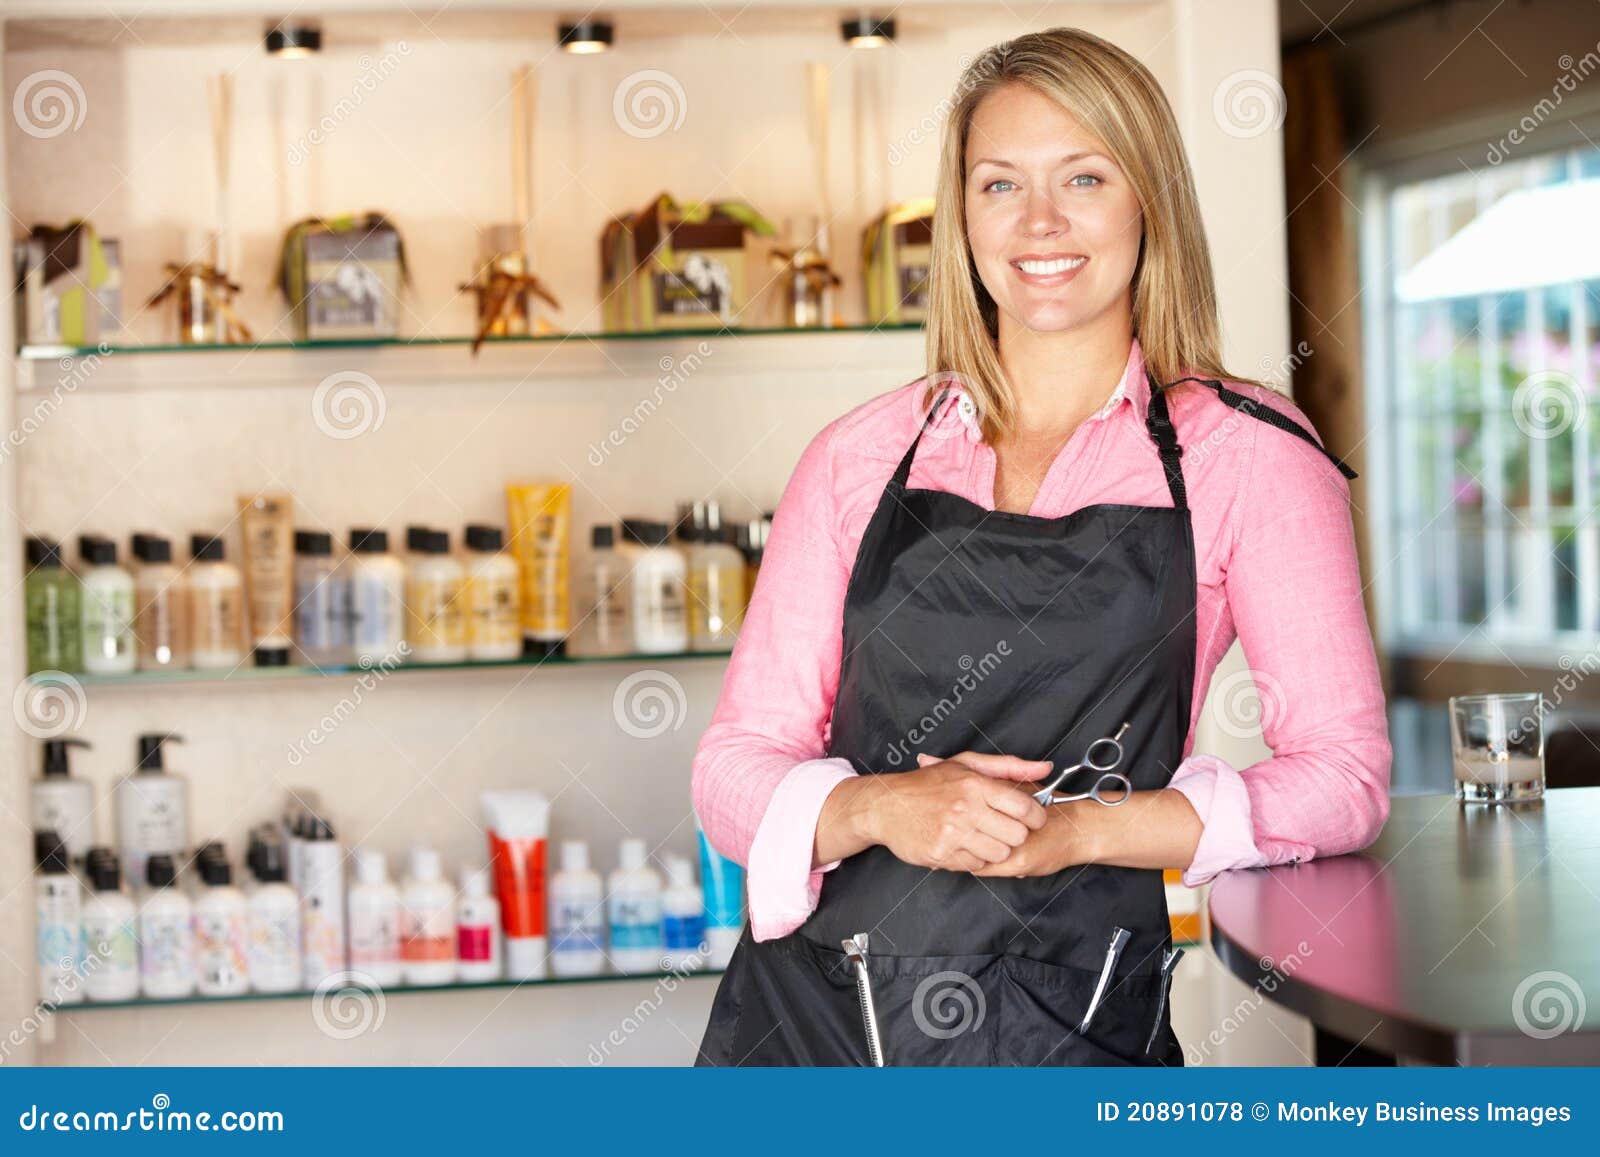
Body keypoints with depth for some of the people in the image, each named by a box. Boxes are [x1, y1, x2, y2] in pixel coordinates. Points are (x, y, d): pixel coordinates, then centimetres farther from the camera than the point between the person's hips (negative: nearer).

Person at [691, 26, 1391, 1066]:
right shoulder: (861, 456, 11)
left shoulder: (1242, 451, 5)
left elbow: (1344, 774, -1)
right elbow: (738, 763, 9)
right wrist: (882, 807, -13)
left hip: (1061, 1037, -2)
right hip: (809, 1013, 3)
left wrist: (1082, 828, -13)